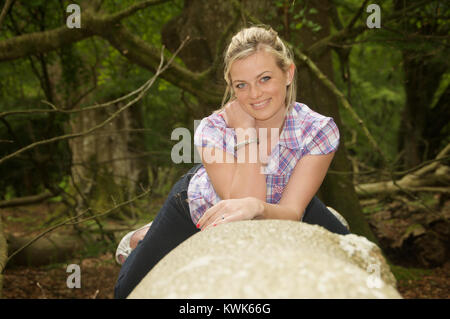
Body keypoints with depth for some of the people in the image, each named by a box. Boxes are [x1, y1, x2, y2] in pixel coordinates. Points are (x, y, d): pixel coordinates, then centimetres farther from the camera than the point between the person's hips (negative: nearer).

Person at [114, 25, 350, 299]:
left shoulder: (320, 131, -31)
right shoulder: (214, 130, -33)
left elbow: (291, 213, -36)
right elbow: (242, 198, -41)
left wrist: (256, 207, -58)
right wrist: (246, 132, -42)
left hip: (275, 206, 2)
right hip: (204, 207, -1)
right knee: (130, 291, -2)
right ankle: (150, 237, 33)